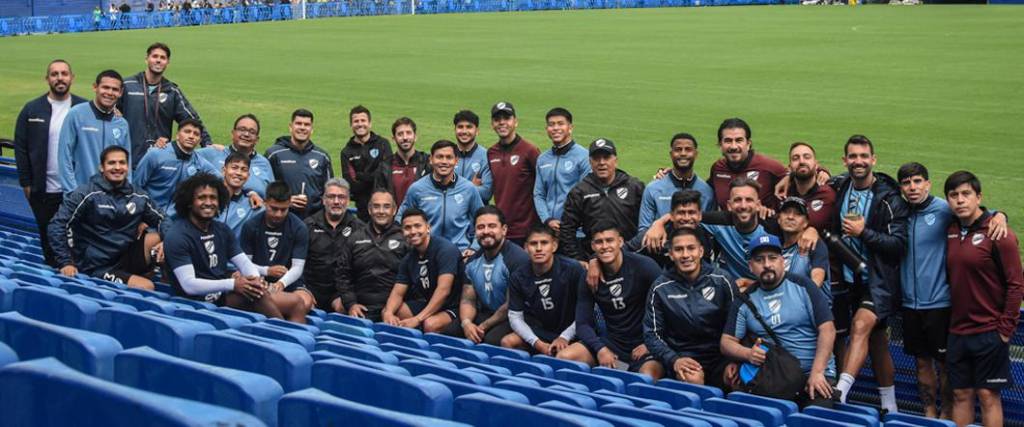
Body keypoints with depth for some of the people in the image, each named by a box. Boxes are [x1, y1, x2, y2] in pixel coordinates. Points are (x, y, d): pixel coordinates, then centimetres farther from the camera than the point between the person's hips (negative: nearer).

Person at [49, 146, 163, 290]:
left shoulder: (138, 198, 4)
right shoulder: (87, 194, -11)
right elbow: (57, 225, -13)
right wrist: (65, 262, -20)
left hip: (126, 259, 6)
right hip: (98, 268, -6)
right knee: (146, 288, -26)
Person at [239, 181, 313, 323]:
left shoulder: (299, 228, 1)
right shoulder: (251, 226, 3)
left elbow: (297, 267, -4)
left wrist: (281, 283, -24)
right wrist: (267, 271, -13)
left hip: (289, 284, 1)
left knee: (306, 303, -34)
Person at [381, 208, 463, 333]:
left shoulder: (445, 249, -18)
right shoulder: (408, 259, 5)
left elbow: (443, 290, -27)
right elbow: (398, 292, 4)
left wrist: (417, 319, -31)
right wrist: (389, 313, -20)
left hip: (451, 308, -7)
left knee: (430, 324, -36)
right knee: (385, 313, -3)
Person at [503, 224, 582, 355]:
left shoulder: (573, 269, -16)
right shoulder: (518, 277, -3)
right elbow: (515, 316, -2)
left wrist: (565, 337, -18)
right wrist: (537, 343, -16)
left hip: (569, 333, -4)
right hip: (539, 333, 4)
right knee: (507, 342, -18)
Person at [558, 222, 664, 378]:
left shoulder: (643, 266, -11)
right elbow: (583, 323, 3)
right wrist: (600, 349, -14)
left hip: (643, 343, -5)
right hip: (613, 342, 5)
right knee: (563, 357, -15)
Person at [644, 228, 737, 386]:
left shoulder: (722, 280, 2)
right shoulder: (660, 288, 2)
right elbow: (652, 334, 3)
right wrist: (673, 360, -14)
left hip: (720, 355, 1)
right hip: (682, 356, -1)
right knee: (692, 378, -35)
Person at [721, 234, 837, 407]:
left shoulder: (802, 286, 2)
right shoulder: (745, 301, 9)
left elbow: (827, 329, -2)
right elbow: (727, 342, 9)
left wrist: (817, 372, -12)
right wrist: (748, 354, -14)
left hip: (814, 374, -2)